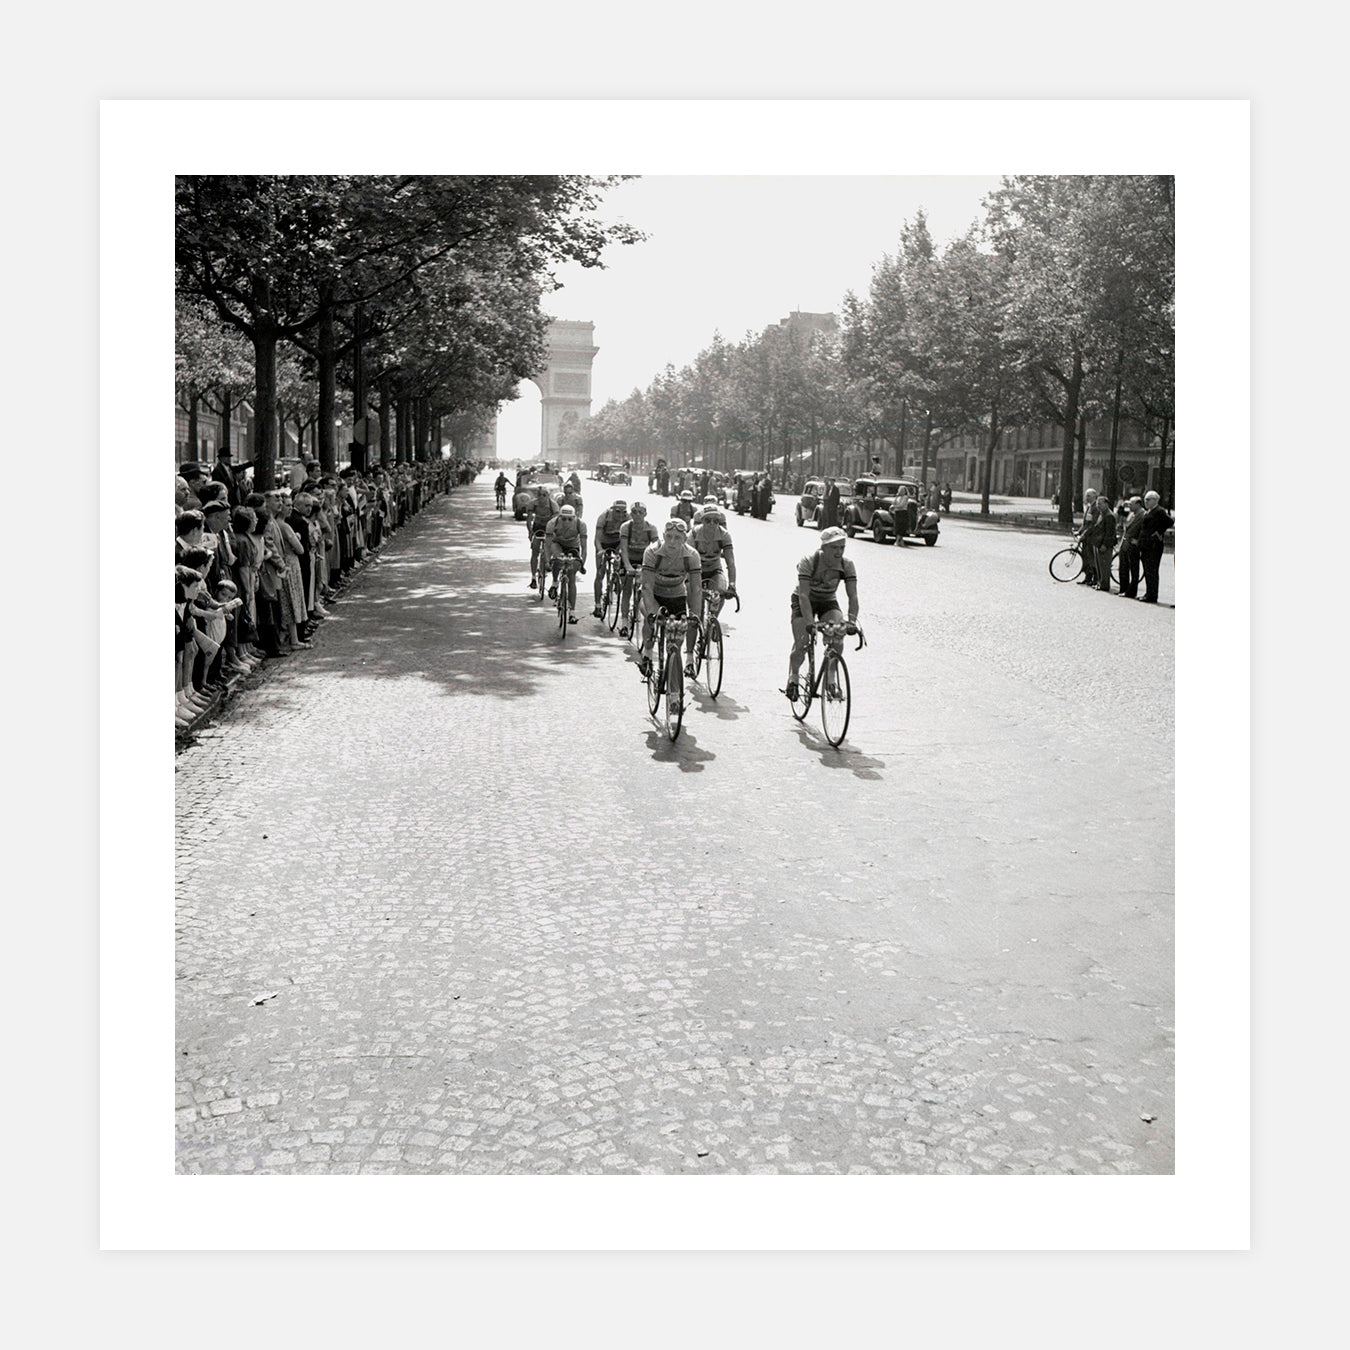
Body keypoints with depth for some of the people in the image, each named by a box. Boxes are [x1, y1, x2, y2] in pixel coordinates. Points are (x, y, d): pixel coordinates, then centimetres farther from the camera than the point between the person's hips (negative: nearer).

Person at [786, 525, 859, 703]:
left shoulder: (847, 565, -18)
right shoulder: (809, 561, -28)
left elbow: (853, 596, -23)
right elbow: (803, 595, -35)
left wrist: (851, 621, -39)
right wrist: (810, 622, -47)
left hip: (828, 603, 3)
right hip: (804, 602, -2)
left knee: (837, 639, -23)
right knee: (801, 644, -16)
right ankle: (793, 678, 13)